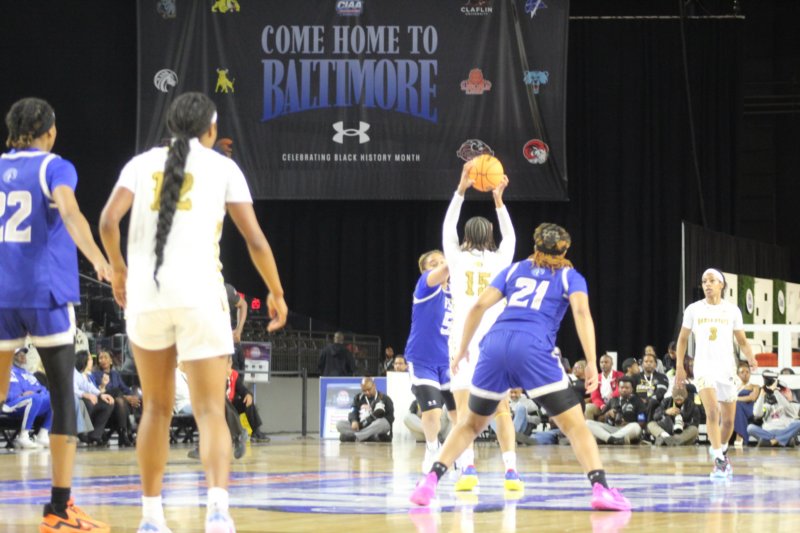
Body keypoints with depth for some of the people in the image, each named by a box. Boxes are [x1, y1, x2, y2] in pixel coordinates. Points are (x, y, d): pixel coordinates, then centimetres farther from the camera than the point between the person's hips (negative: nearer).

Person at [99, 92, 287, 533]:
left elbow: (108, 221, 0)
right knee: (210, 411, -4)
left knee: (156, 408, 18)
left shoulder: (143, 162, 13)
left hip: (145, 296, 2)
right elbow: (255, 239, 5)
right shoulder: (222, 167, 9)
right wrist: (276, 293, 17)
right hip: (199, 294, -2)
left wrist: (118, 270, 17)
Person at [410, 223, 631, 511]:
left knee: (473, 423, 20)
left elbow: (479, 306, 15)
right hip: (533, 350, -3)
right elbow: (581, 311, -3)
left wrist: (463, 350, 23)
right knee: (574, 424, -2)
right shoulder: (569, 276, 17)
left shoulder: (514, 269, 25)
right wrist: (592, 362, -9)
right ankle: (600, 488, -20)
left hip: (495, 345, 3)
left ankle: (430, 480, 8)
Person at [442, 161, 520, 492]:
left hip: (464, 339, -2)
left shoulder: (458, 259, 5)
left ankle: (468, 467, -19)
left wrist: (461, 189, 23)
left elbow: (447, 229, 21)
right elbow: (509, 237, 28)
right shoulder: (500, 261, 8)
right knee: (501, 407, 6)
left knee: (464, 407, -5)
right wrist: (498, 200, 29)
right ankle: (510, 470, -1)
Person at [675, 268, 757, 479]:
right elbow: (683, 339, 13)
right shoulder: (693, 309, 3)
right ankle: (719, 461, -21)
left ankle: (722, 449, 36)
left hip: (726, 367, 2)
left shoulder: (732, 310, 4)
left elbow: (742, 341, 10)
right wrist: (679, 366, 6)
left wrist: (750, 357, -10)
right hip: (704, 366, -2)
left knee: (728, 420, 7)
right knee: (712, 411, -22)